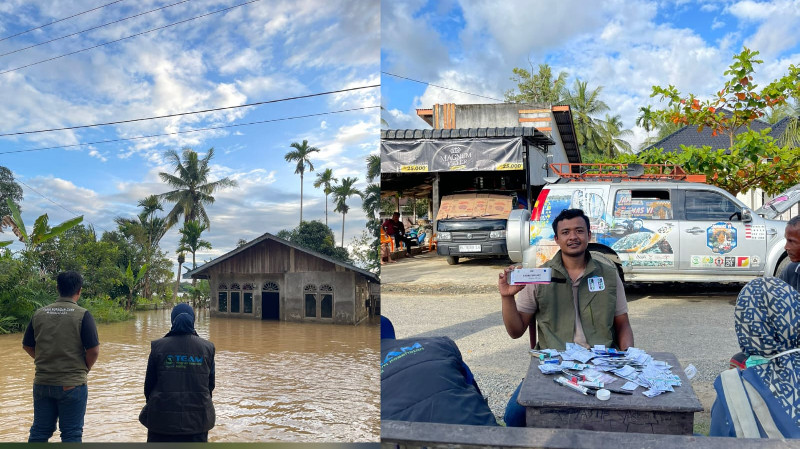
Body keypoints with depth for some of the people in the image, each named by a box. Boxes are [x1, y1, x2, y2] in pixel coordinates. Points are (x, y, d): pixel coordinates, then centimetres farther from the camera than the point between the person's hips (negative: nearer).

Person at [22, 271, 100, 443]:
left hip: (42, 382, 4)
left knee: (39, 432, 15)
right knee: (71, 434, 6)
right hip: (72, 384, -4)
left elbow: (27, 346, 9)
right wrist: (85, 369, 3)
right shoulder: (82, 315, -11)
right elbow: (93, 350, -15)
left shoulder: (39, 314, 2)